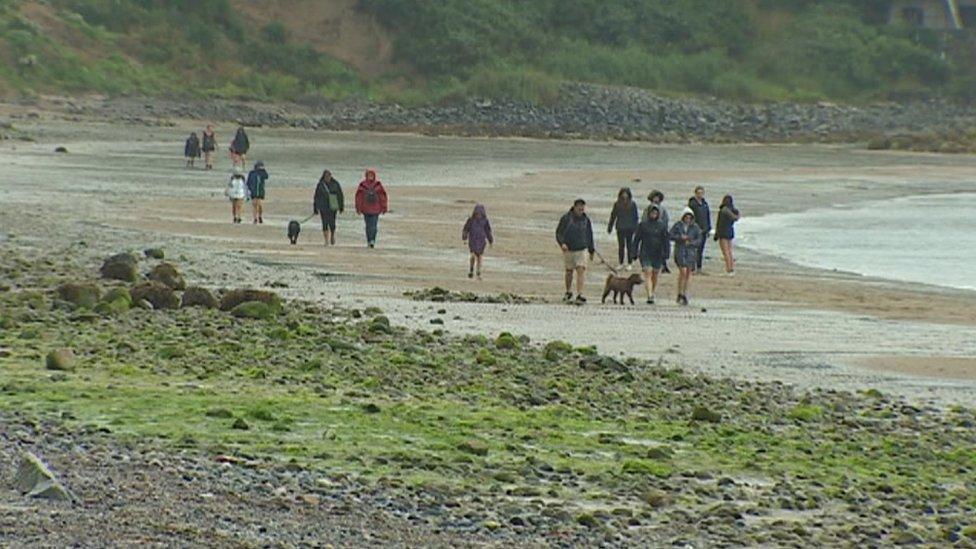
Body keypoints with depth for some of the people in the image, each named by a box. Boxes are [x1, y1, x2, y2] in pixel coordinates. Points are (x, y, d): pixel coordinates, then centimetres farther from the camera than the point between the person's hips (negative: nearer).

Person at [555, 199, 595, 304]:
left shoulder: (586, 219, 2)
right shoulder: (566, 218, -7)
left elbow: (589, 236, 13)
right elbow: (559, 232, -5)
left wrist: (591, 251, 16)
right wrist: (562, 243, -23)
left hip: (581, 250, 1)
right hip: (569, 250, -1)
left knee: (581, 270, -13)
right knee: (569, 271, 11)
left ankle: (579, 295, -18)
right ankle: (569, 292, 32)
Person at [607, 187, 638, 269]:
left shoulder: (633, 204, -1)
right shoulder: (617, 204, 2)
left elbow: (636, 216, 4)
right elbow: (613, 216, 9)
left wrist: (636, 228, 0)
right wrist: (610, 227, 9)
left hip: (630, 228, -1)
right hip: (620, 228, 1)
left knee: (630, 245, 3)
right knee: (621, 245, 2)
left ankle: (629, 264, 10)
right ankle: (620, 263, 11)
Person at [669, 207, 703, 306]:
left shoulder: (695, 227, 4)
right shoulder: (678, 225, 2)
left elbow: (699, 240, 2)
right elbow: (670, 235, 0)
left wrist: (691, 243, -16)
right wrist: (680, 237, -14)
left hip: (691, 252, 2)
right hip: (680, 250, -2)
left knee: (689, 272, 4)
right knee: (683, 271, -15)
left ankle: (685, 295, 14)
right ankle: (680, 294, -6)